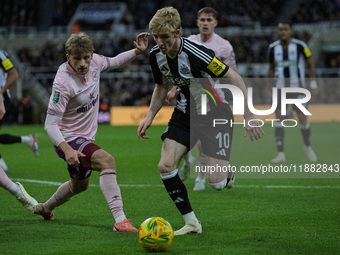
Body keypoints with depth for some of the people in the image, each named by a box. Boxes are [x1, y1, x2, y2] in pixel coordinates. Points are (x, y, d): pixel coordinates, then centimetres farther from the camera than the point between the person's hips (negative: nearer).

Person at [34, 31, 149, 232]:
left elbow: (114, 62, 17)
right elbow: (50, 124, -28)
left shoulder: (94, 62, -9)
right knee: (107, 161, -33)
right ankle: (120, 220, -37)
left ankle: (45, 208, 55)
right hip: (68, 139, -9)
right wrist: (66, 150, -42)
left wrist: (137, 51, 1)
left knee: (80, 185, 28)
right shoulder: (63, 83, -29)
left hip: (85, 138, 9)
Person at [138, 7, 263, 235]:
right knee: (165, 166, -13)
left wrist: (248, 116, -24)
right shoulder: (156, 55, -7)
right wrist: (150, 117, 4)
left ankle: (228, 170, 28)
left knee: (216, 183, -13)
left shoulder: (196, 53, -29)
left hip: (216, 112, -6)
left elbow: (234, 78, -23)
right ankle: (191, 223, 2)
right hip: (186, 112, 6)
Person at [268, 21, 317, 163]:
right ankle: (281, 154, -9)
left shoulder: (299, 46, -7)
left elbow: (310, 64, 3)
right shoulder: (273, 48, 3)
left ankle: (307, 146, 25)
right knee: (279, 118, -8)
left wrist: (313, 84, -2)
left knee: (302, 118, -3)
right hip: (281, 85, 2)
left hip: (297, 85, -2)